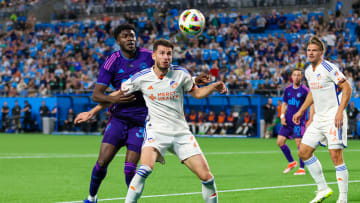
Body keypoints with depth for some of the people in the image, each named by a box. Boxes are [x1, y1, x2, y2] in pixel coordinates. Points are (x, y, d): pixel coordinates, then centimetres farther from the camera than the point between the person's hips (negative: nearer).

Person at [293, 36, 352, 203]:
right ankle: (323, 189, 15)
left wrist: (340, 111, -23)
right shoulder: (308, 71, 11)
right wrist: (301, 111, 25)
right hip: (318, 118, 9)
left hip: (334, 117, -9)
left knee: (336, 156, -13)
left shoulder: (329, 68, -13)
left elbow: (347, 88, -15)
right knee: (304, 152, 5)